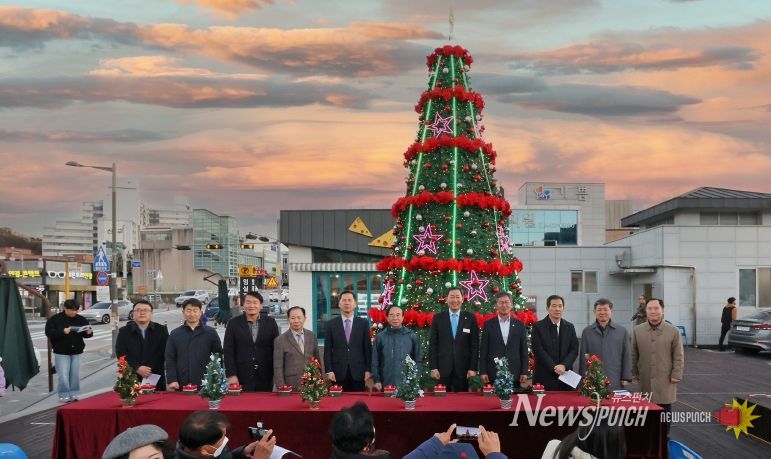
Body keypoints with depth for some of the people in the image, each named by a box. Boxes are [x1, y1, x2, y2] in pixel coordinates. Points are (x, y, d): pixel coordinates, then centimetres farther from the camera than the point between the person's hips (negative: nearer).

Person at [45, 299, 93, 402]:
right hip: (61, 352, -4)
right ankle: (64, 396, 4)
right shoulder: (55, 319, -6)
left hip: (76, 352, 4)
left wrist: (89, 333, -12)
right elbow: (49, 333, -15)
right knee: (63, 375, -5)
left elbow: (86, 333, 12)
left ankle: (73, 395, 18)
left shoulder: (81, 319, 5)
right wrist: (62, 332, -28)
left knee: (75, 375, 8)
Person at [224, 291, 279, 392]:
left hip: (266, 378, 1)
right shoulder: (233, 323, 1)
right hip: (242, 378, -1)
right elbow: (228, 351, 0)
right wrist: (231, 375, -7)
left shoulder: (270, 322, 3)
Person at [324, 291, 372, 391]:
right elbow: (327, 349, 3)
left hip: (358, 372, 0)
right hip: (338, 372, 0)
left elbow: (368, 348, 5)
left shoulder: (364, 323, 5)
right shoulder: (331, 324, 5)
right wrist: (329, 370, -4)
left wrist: (368, 369, 0)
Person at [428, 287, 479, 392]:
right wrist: (433, 368, -4)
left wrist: (473, 368, -3)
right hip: (442, 368, 0)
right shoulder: (438, 318, 4)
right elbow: (432, 344, 3)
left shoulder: (470, 318, 4)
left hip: (463, 368, 0)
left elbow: (475, 345, 3)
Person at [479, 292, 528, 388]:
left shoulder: (519, 324, 8)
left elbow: (524, 350, 8)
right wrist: (483, 372, -3)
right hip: (493, 373, -1)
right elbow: (483, 350, 3)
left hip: (514, 373, 1)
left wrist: (524, 372, 2)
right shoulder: (488, 324, 4)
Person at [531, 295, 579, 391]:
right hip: (544, 377, -3)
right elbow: (538, 350, -8)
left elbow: (574, 350, 5)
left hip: (565, 374, 3)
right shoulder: (538, 326, -1)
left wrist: (564, 365, -11)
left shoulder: (569, 327, 11)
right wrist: (554, 367, -15)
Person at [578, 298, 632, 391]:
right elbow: (583, 356, 7)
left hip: (615, 382, 0)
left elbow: (626, 356, 7)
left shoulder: (622, 331, 8)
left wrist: (626, 378, 2)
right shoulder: (587, 332, 8)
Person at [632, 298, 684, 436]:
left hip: (665, 380, -1)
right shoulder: (637, 330, 3)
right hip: (645, 380, 1)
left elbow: (678, 357, -1)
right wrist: (634, 373, 6)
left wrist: (676, 376, -6)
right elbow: (634, 355, 8)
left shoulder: (673, 331, -2)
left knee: (665, 412, 6)